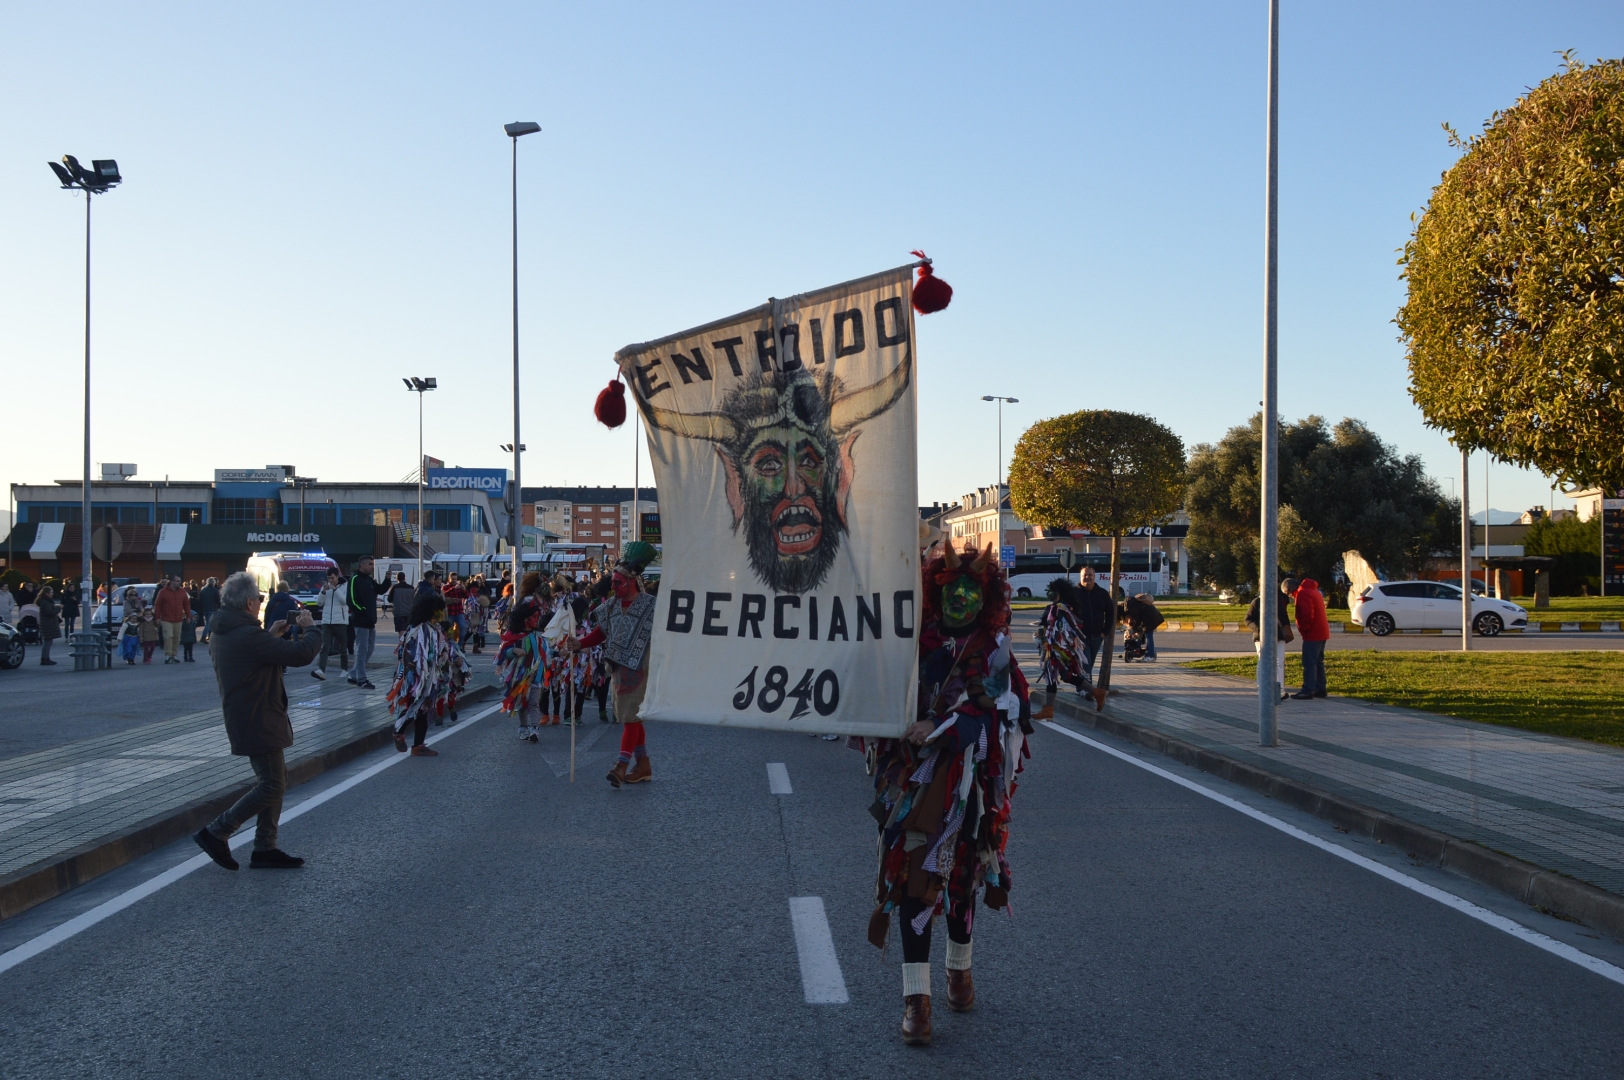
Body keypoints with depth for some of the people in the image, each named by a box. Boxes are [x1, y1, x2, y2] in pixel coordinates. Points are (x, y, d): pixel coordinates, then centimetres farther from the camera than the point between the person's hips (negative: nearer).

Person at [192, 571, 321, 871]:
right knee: (272, 787, -3)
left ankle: (265, 848, 18)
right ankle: (216, 832, 1)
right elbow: (301, 654, -23)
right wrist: (309, 628, -5)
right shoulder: (249, 636, -24)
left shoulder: (221, 634, 8)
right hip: (258, 722, -10)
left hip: (242, 719, 10)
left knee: (274, 781, 16)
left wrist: (271, 635, 14)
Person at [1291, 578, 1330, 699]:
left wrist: (1302, 629, -13)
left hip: (1312, 634, -10)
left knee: (1309, 663, -9)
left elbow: (1307, 614, -23)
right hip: (1322, 633, 10)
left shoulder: (1303, 594, -14)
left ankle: (1308, 690, -11)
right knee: (1318, 662, 14)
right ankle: (1320, 689, 17)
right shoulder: (1313, 591, 18)